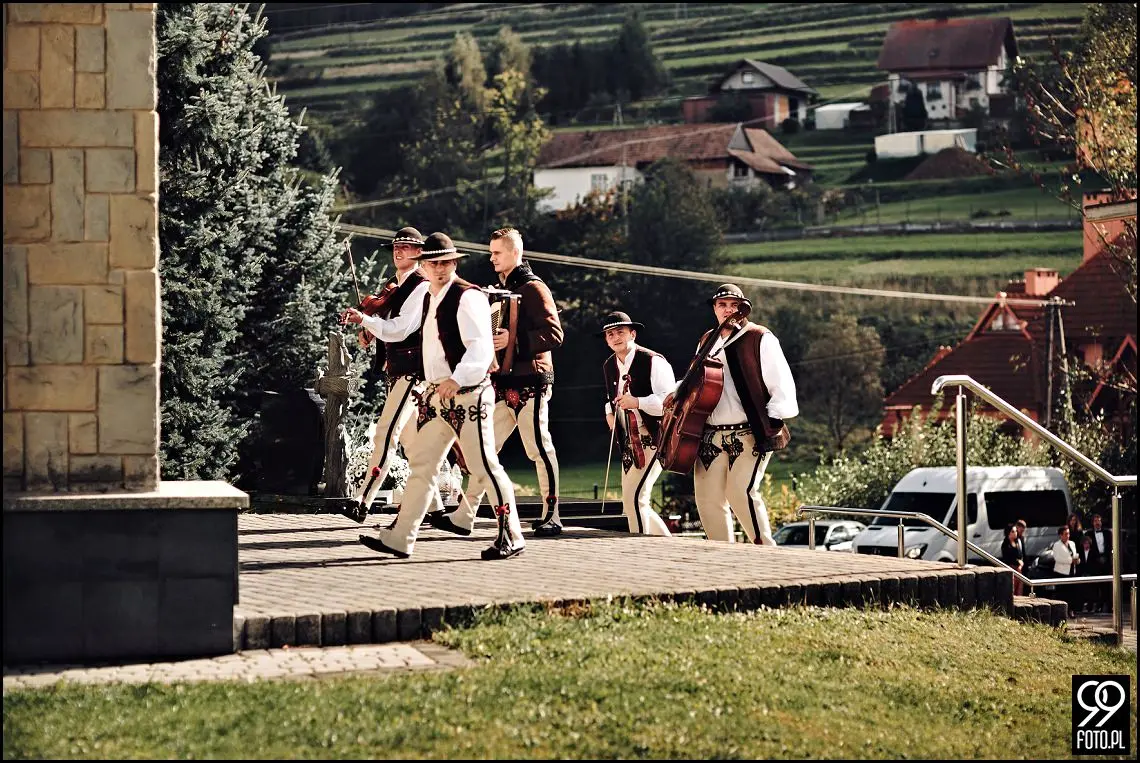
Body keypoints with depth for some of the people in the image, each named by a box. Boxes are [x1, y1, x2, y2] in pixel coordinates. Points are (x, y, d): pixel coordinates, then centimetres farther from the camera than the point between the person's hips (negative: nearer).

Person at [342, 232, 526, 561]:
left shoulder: (468, 296, -13)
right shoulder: (426, 297, 14)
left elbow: (481, 347, -23)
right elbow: (398, 329, 28)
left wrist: (457, 379, -34)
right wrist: (364, 320, 15)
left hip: (468, 394, -9)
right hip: (436, 395, 9)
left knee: (484, 465, -6)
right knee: (420, 463, 9)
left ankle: (511, 538, 2)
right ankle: (399, 538, 14)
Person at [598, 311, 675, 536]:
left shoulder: (653, 362, -12)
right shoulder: (609, 366, 12)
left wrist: (637, 402, -27)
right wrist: (610, 412, 10)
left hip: (653, 440, -9)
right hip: (628, 444, 9)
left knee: (635, 498, -18)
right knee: (631, 504, 10)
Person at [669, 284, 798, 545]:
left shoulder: (760, 339, -2)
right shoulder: (708, 341, 17)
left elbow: (783, 386, -6)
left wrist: (771, 421, -15)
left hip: (749, 435, -6)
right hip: (711, 436, 6)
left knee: (741, 492, -21)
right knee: (708, 499, 3)